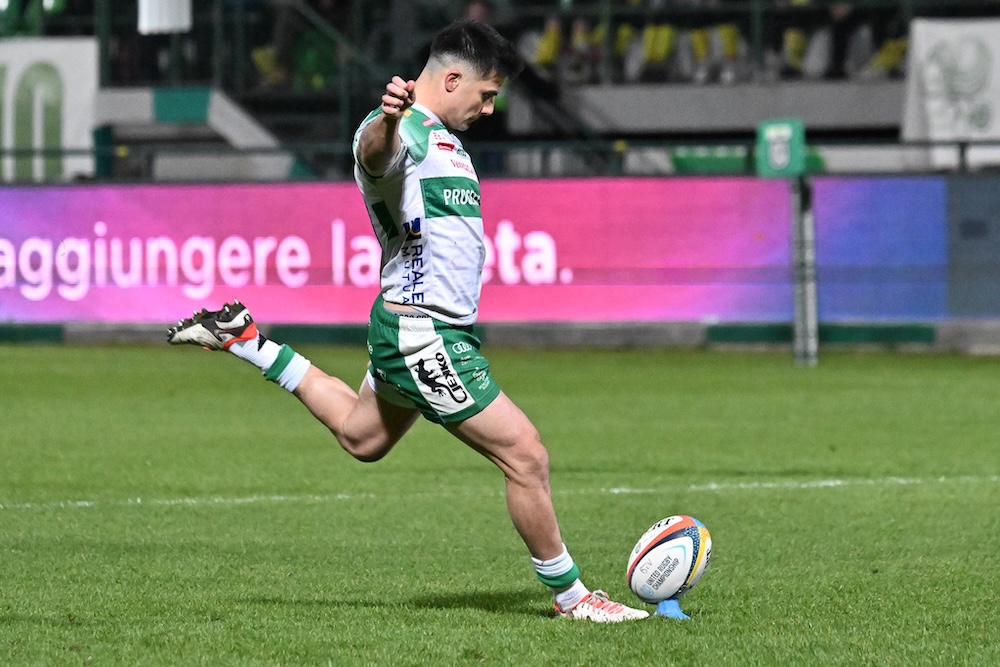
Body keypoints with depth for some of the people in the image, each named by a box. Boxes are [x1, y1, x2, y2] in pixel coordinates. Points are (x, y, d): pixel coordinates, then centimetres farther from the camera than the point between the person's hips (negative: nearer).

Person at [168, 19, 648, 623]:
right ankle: (571, 596, 4)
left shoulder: (444, 138, 14)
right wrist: (390, 119, -63)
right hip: (426, 337, -11)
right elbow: (376, 151, -45)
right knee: (526, 456, -8)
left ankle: (244, 341, 35)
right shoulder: (402, 131, -18)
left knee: (359, 437, 30)